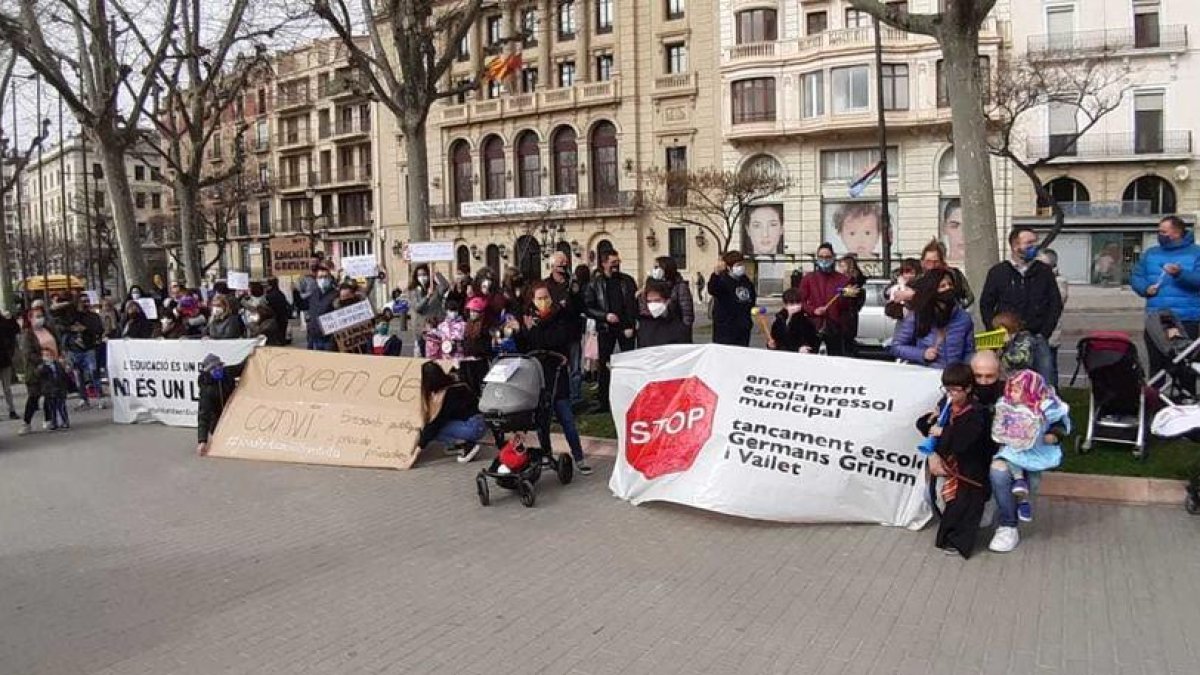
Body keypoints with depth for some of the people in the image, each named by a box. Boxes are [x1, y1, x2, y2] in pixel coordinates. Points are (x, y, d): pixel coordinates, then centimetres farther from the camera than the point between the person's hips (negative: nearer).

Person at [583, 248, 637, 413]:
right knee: (604, 365, 3)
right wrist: (605, 316, -13)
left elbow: (634, 305, 1)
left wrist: (631, 326, -8)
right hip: (606, 329, 0)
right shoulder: (595, 284, 1)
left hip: (625, 328, 0)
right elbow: (588, 307, -1)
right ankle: (603, 401, 10)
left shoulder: (627, 281, 4)